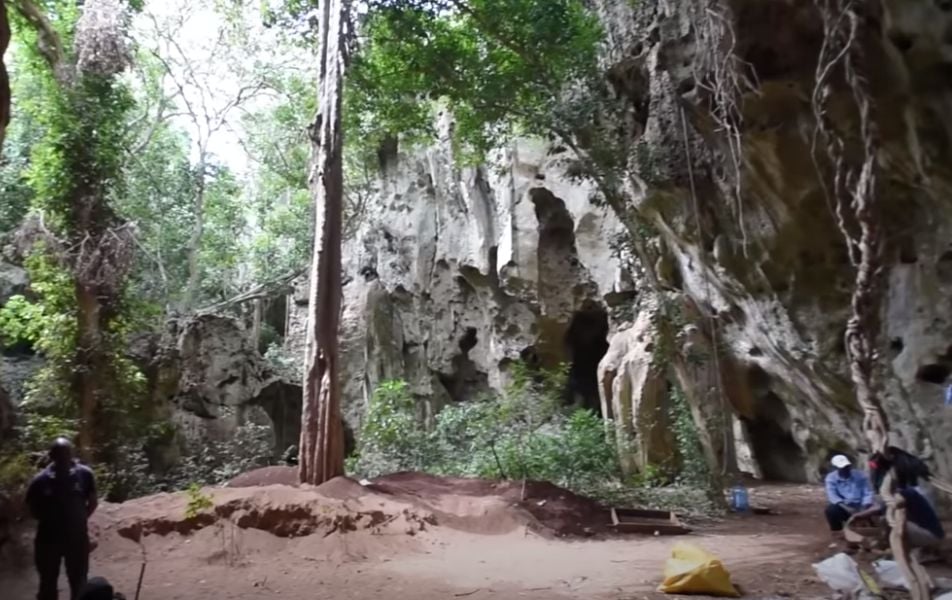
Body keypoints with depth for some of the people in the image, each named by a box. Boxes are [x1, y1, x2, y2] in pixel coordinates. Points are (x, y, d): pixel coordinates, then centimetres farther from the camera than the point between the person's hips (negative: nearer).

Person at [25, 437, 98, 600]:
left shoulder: (84, 474, -11)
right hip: (48, 539, 0)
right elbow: (33, 509, 2)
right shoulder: (41, 480, -12)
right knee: (48, 582, 15)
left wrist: (79, 519, -5)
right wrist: (50, 520, -8)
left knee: (79, 582, 15)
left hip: (77, 537, 0)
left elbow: (93, 502, 2)